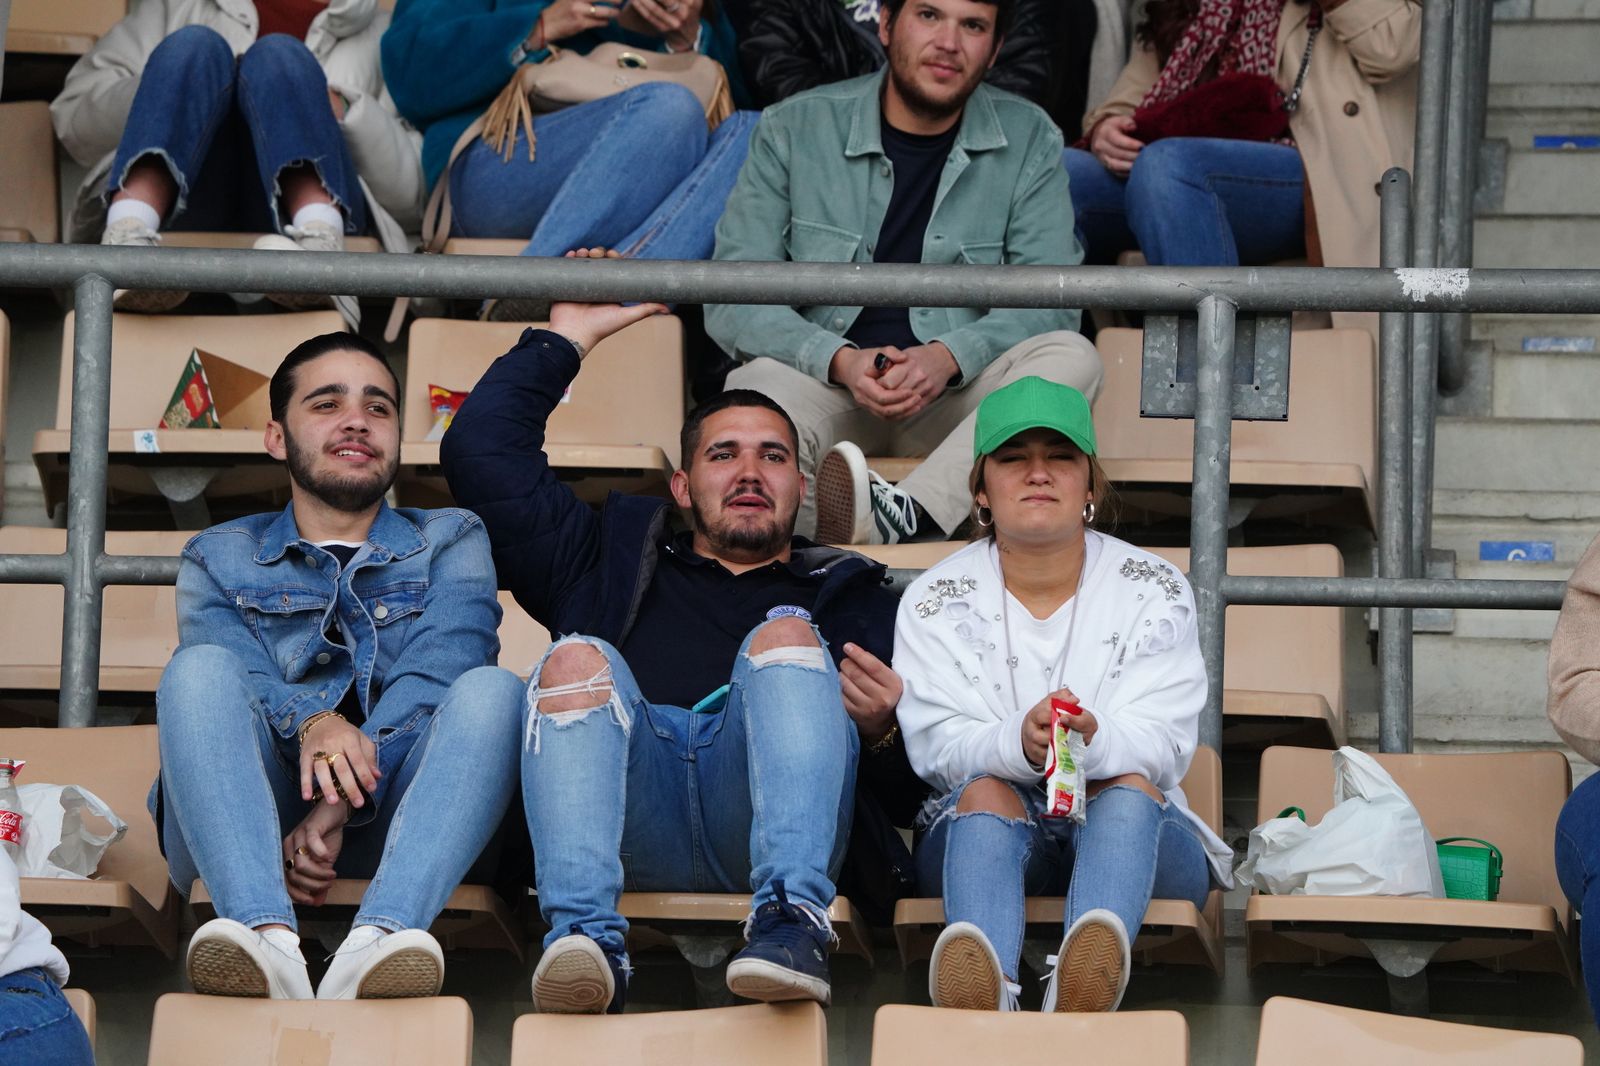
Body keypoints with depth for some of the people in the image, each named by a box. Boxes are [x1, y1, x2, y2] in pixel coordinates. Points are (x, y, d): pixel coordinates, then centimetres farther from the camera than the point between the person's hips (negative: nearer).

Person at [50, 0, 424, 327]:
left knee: (278, 55, -22)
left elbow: (415, 191, 13)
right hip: (185, 219, 1)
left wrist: (344, 111, -4)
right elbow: (73, 117, 16)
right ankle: (127, 243, -49)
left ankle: (321, 249, -51)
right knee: (194, 46, -20)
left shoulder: (382, 32, 27)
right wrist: (181, 88, 0)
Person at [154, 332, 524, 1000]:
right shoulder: (218, 559, 21)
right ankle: (267, 940, -50)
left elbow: (432, 677, -1)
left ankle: (379, 938, -51)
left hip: (390, 818, 0)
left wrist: (340, 806, -20)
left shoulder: (450, 543, 20)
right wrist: (310, 723, -26)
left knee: (490, 689, -26)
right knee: (199, 670, -25)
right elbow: (236, 676, -1)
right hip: (253, 819, 0)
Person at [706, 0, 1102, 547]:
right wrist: (841, 360, -22)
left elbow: (1050, 302, -2)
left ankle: (910, 512, -47)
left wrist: (949, 357, -22)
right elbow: (732, 302, -4)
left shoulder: (1029, 141, 5)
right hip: (823, 378, -1)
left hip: (957, 389, 1)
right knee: (756, 385, -34)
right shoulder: (793, 129, 1)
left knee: (1072, 358, -28)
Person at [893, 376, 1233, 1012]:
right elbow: (937, 745, -9)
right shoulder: (935, 601, 5)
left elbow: (1162, 744, -8)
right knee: (985, 793, -34)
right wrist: (1019, 744, -33)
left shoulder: (1153, 591, 4)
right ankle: (985, 985, -68)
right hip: (981, 837, 0)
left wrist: (1094, 741, -34)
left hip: (1135, 835, 0)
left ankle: (1085, 983, -67)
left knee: (1129, 787, -33)